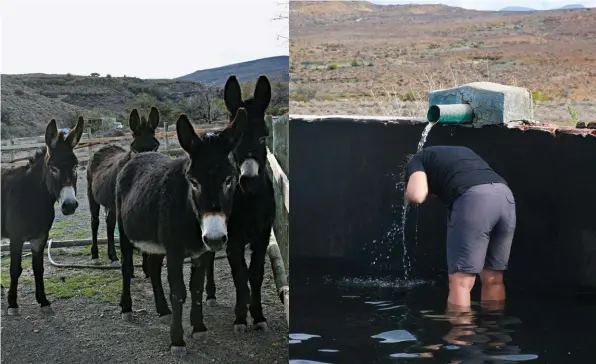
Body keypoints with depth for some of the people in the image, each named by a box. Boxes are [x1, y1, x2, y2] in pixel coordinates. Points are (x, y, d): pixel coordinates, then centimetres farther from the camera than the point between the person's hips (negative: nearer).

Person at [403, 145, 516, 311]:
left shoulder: (418, 160, 21)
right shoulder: (462, 151, 40)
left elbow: (416, 195, 2)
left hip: (473, 198, -6)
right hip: (505, 195, 6)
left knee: (461, 281, -2)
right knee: (493, 279, 16)